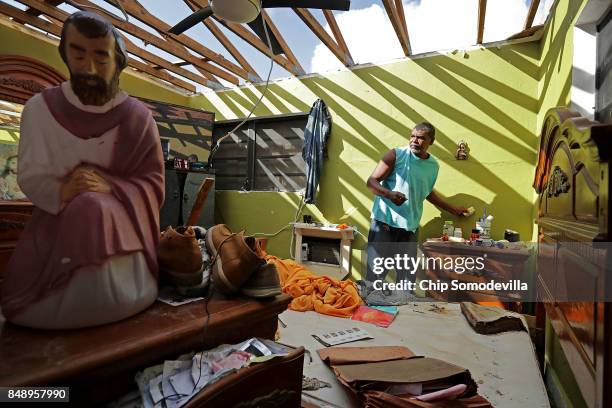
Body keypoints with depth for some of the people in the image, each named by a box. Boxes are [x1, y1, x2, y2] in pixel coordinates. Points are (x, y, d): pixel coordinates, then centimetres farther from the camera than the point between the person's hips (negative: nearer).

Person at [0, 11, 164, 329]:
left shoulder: (137, 117, -4)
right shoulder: (40, 108, -1)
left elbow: (153, 183, -5)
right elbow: (30, 177, -1)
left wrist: (109, 187, -22)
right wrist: (60, 192, -23)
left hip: (119, 220, -1)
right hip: (55, 219, 2)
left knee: (118, 300, -19)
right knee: (41, 303, -11)